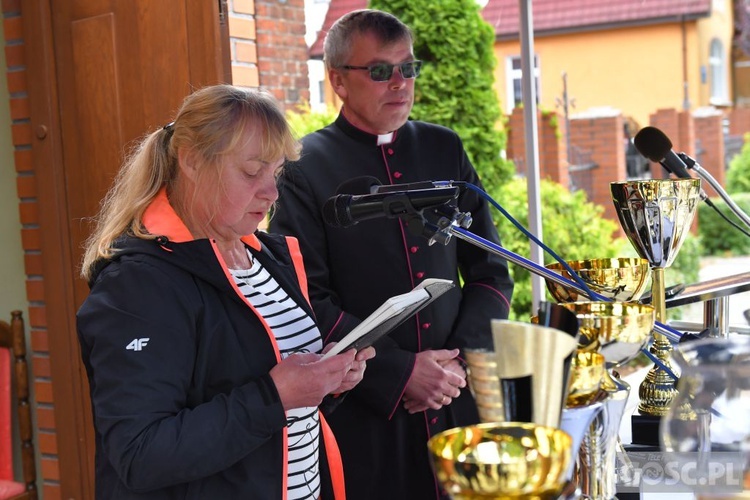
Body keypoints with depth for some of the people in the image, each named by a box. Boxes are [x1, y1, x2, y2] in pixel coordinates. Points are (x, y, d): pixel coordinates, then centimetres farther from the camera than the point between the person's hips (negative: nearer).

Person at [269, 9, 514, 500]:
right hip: (364, 413, -4)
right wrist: (399, 372, -15)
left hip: (459, 400, 4)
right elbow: (306, 300, -10)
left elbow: (491, 271, 8)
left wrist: (462, 359, -6)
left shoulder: (445, 149, 6)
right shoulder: (306, 167, -6)